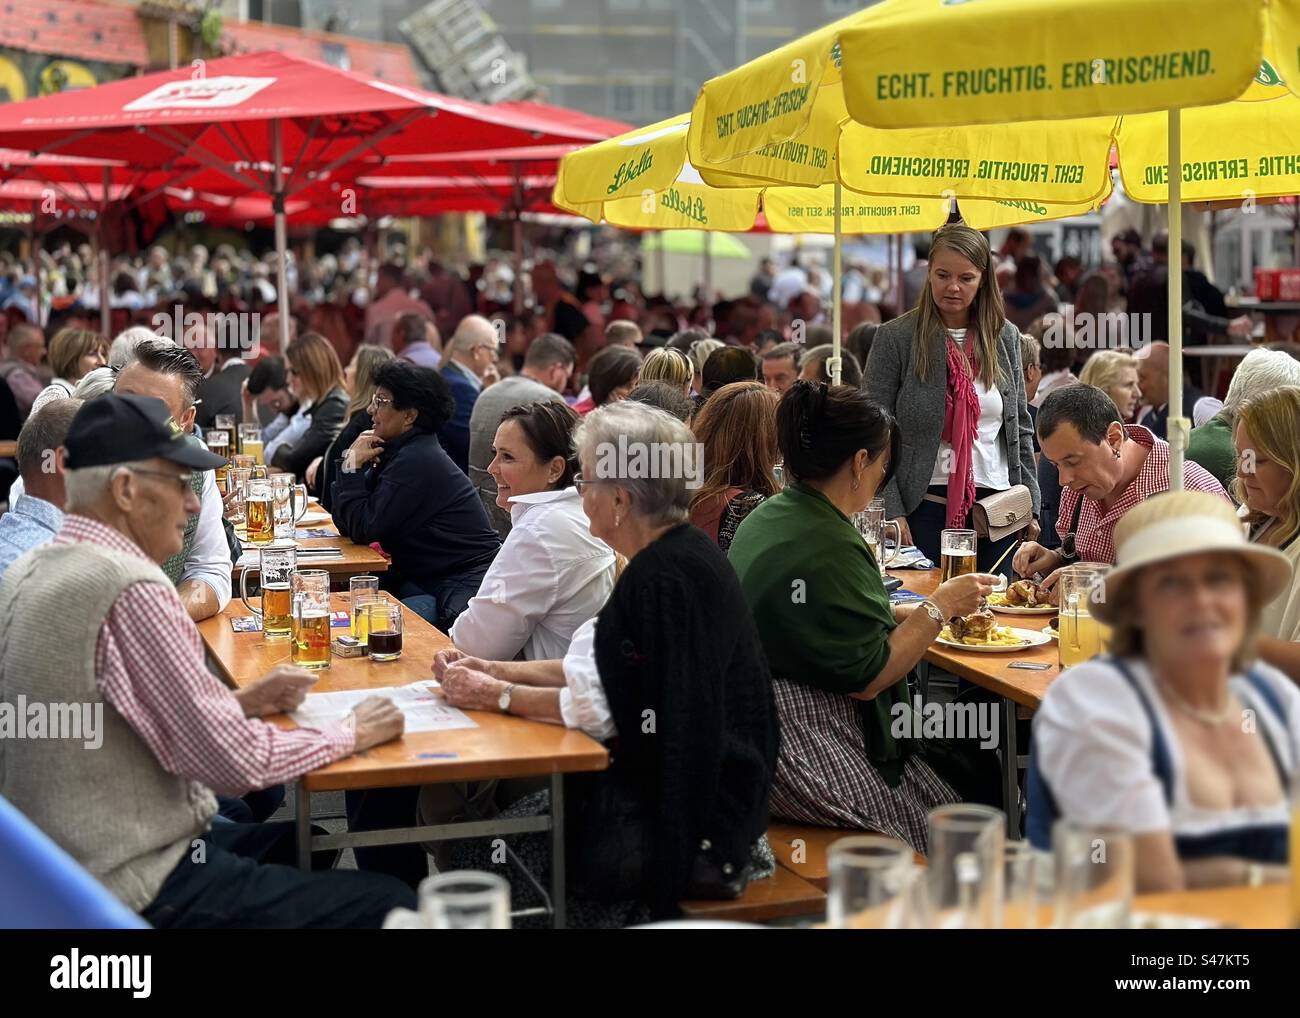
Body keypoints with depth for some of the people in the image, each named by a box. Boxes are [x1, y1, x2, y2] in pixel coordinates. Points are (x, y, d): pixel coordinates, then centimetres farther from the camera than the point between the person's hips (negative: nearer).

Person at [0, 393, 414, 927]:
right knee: (389, 901, -3)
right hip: (137, 891, -10)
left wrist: (240, 701, 7)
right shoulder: (130, 589, -24)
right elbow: (236, 762, -22)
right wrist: (351, 732, -6)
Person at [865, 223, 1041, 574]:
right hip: (925, 507, -3)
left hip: (997, 507, 4)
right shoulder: (895, 338, -3)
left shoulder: (1006, 337, 9)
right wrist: (891, 511, -13)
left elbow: (1021, 429, 15)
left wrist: (1030, 504, 8)